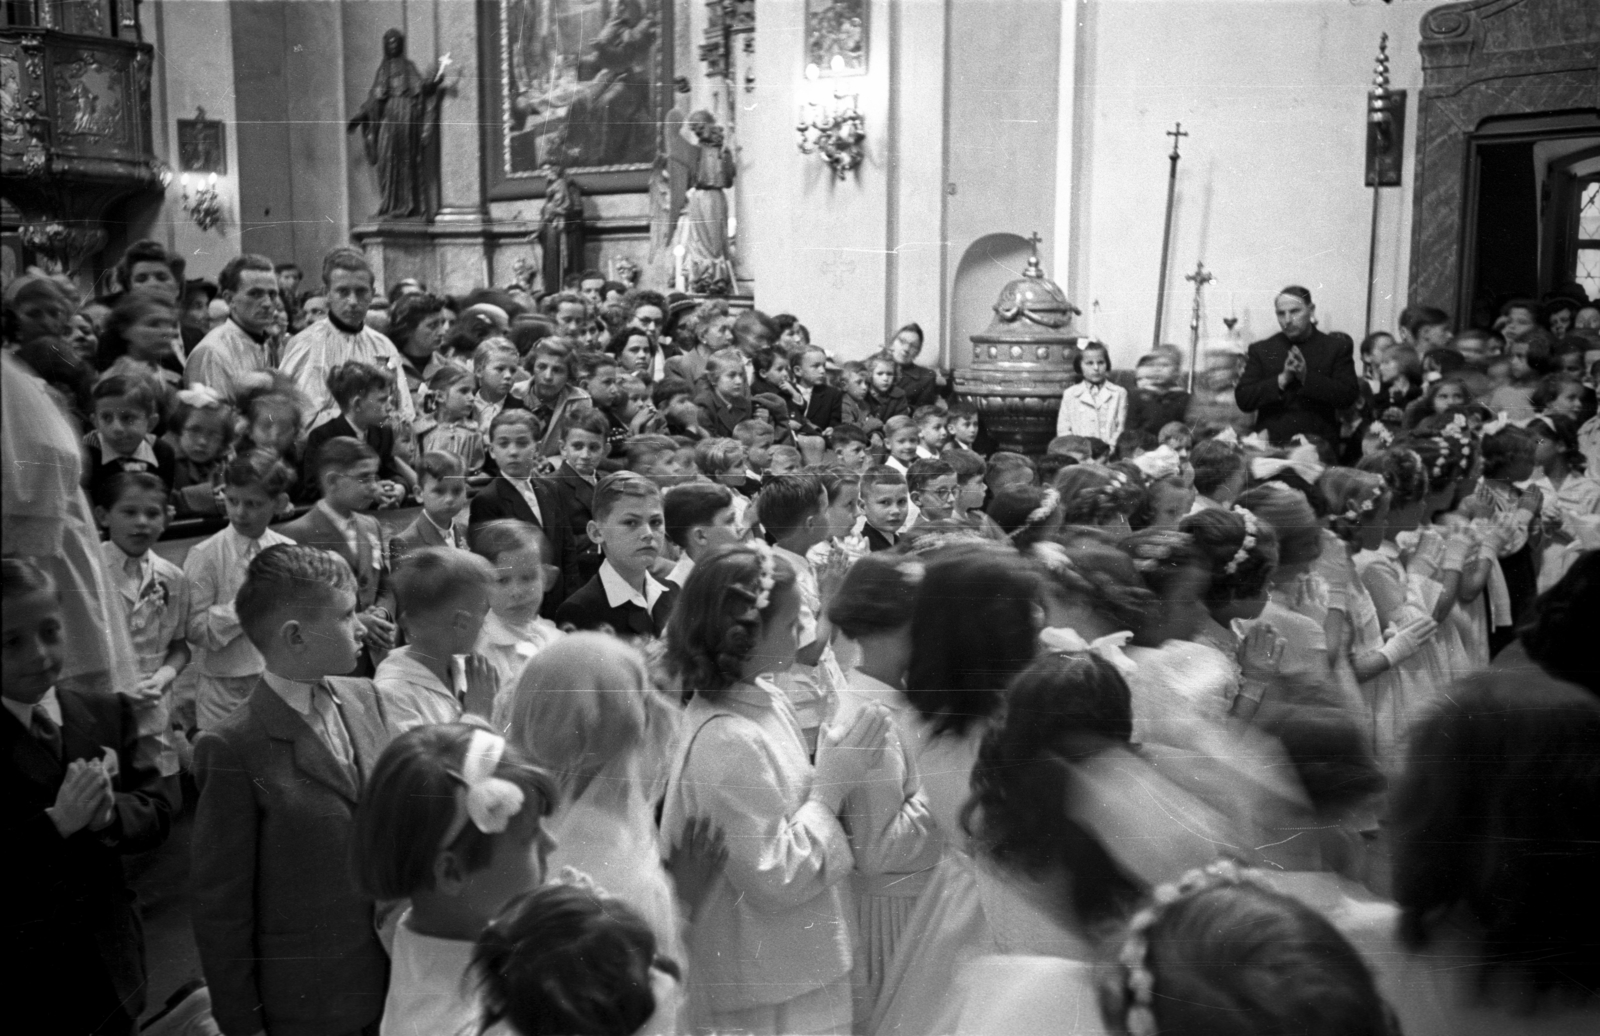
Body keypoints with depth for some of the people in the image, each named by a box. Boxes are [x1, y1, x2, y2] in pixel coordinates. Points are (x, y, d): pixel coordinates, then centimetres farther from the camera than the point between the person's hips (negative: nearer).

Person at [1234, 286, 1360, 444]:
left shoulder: (1337, 349, 7)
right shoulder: (1260, 350, 10)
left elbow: (1349, 397, -2)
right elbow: (1243, 400, 2)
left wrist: (1307, 377, -13)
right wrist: (1282, 380, -10)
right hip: (1271, 443, 0)